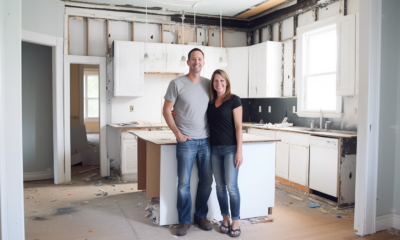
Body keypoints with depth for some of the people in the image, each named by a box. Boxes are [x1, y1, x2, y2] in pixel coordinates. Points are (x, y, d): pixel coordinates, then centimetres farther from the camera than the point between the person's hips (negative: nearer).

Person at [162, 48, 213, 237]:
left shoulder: (208, 84, 7)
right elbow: (166, 110, -1)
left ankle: (201, 216, 28)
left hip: (206, 141, 4)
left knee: (206, 181, 10)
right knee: (183, 183, 2)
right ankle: (184, 220, 19)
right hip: (186, 142, -4)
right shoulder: (177, 83, -4)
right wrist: (177, 133, -8)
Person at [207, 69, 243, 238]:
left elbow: (238, 126, -8)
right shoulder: (210, 102, 9)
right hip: (215, 149, 5)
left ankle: (235, 222, 10)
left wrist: (239, 151, -12)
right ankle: (225, 219, 23)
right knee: (220, 186, 9)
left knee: (231, 186, -5)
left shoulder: (233, 100, -4)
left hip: (231, 148, -5)